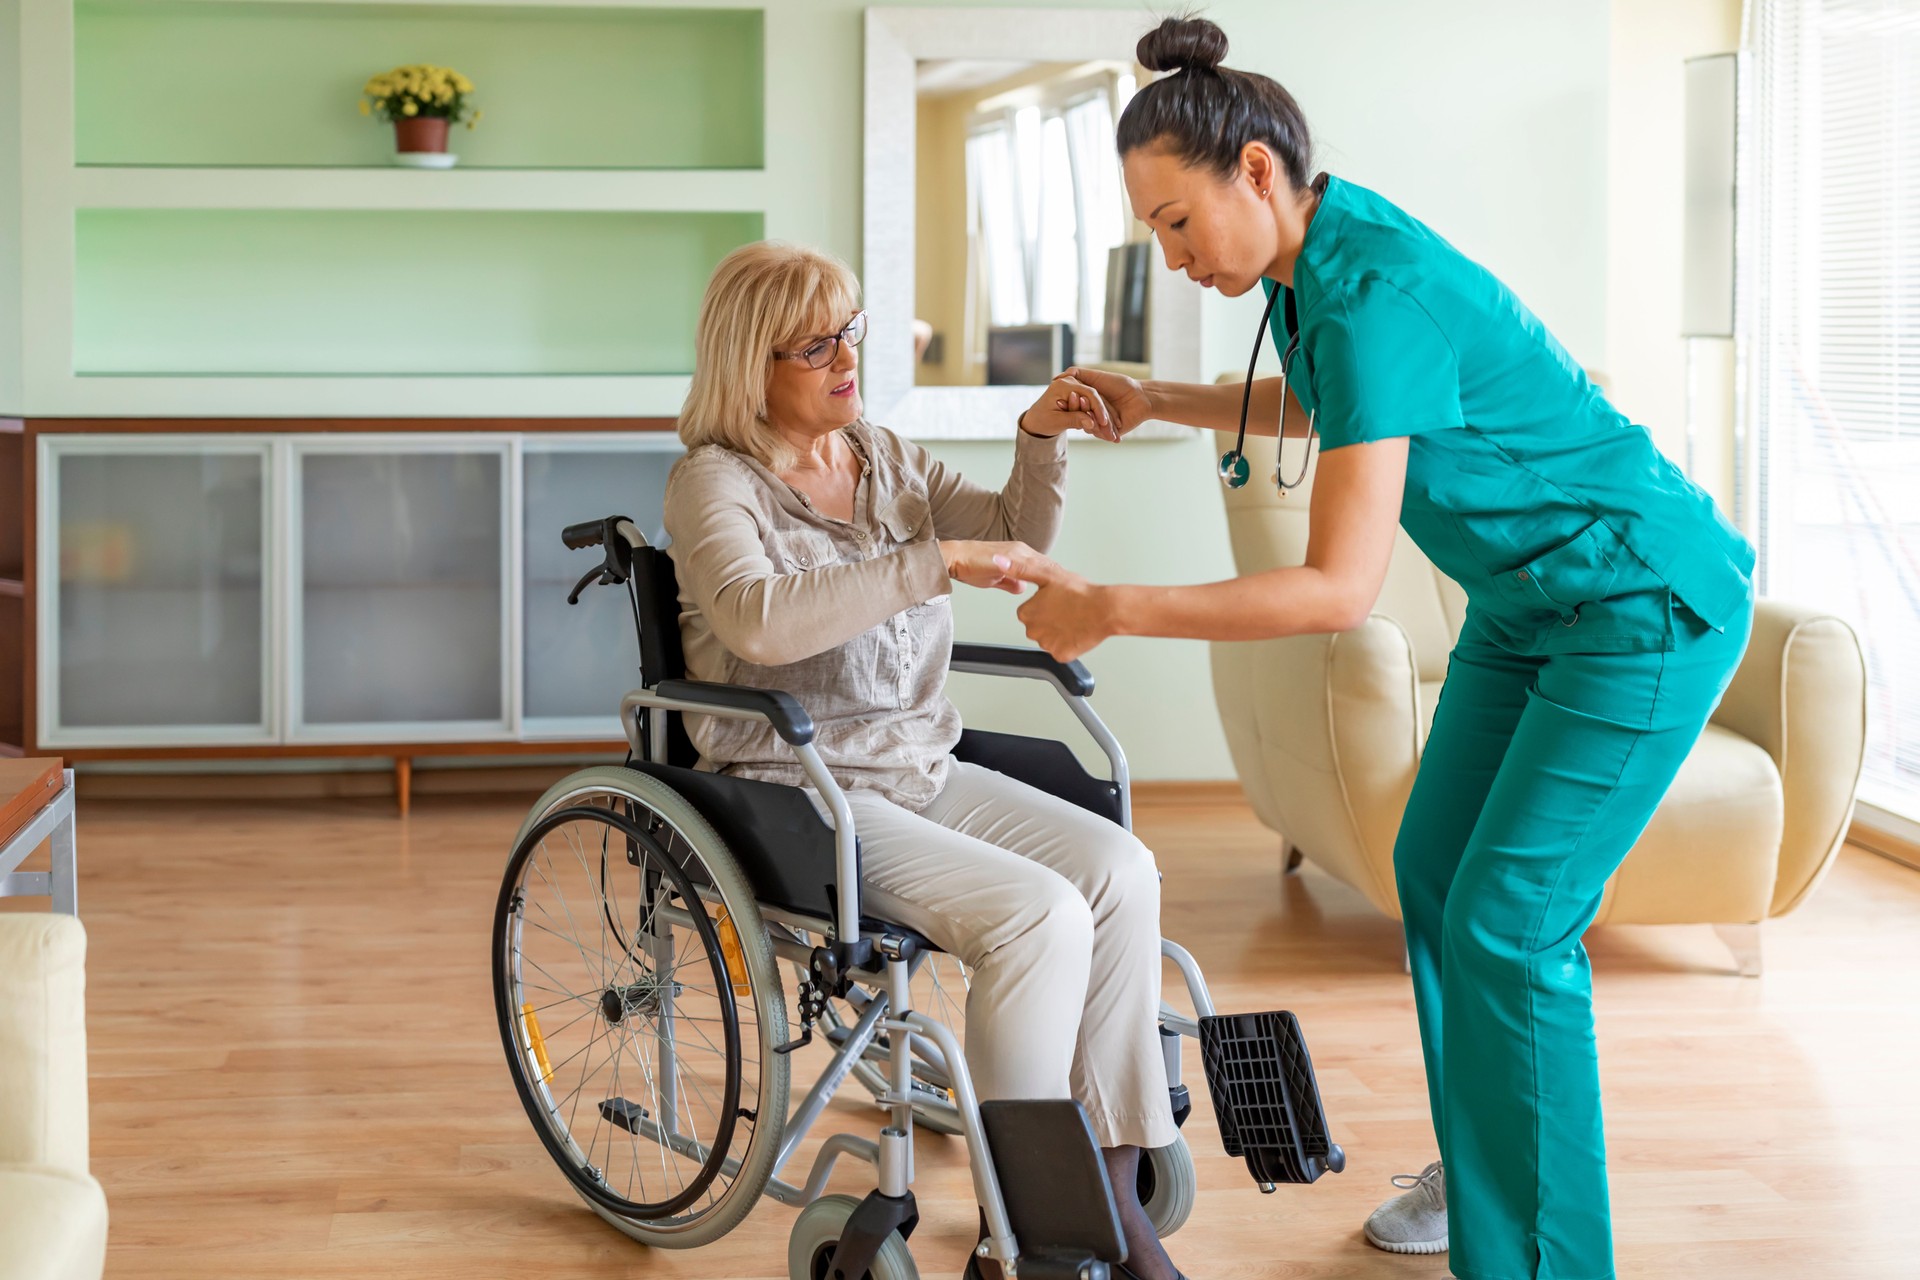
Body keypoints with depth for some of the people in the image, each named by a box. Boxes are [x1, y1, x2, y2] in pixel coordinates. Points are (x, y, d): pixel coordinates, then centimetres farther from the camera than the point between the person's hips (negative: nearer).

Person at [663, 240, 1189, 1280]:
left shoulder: (885, 457, 14)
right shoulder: (714, 482, -7)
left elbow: (1012, 536, 14)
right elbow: (757, 618, -27)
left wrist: (1041, 441, -5)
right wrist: (937, 562, -32)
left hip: (921, 767, 7)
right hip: (801, 795, -7)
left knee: (1118, 869, -17)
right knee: (1038, 914, -26)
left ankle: (1112, 1190, -11)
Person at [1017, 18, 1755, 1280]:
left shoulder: (1375, 298, -31)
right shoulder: (1311, 253, -2)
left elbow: (1341, 589, -33)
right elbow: (1318, 403, 21)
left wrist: (1111, 609, -30)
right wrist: (1153, 404, 9)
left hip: (1647, 604, -10)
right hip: (1530, 598, 10)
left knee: (1507, 926, -11)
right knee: (1433, 873, 12)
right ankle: (1481, 1173, 28)